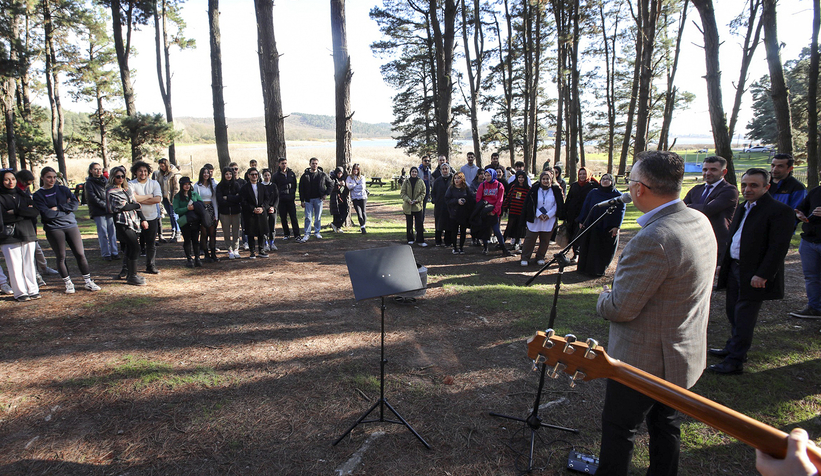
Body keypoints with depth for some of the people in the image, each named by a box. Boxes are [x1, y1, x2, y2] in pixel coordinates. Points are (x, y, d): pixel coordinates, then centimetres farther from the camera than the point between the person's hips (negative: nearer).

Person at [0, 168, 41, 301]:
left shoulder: (23, 195, 14)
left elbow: (35, 212, 0)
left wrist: (15, 211, -11)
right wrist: (24, 212, -10)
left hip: (27, 234, 3)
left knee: (29, 263, 4)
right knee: (14, 265, -3)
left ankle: (33, 290, 10)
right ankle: (20, 293, 3)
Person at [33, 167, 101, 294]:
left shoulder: (63, 189, 10)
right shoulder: (38, 195, 2)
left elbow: (75, 203, -2)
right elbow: (46, 214, -10)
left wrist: (58, 208, -9)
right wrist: (66, 210, -5)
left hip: (71, 225, 2)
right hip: (53, 229, -2)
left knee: (80, 254, -1)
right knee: (61, 257, 2)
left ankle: (88, 282, 7)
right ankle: (68, 283, 15)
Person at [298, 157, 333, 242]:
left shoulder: (322, 175, 2)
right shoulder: (305, 175, 1)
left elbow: (330, 184, 13)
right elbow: (301, 189, 4)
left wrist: (326, 194, 3)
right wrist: (302, 200, -1)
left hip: (318, 199, 1)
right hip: (308, 200, 0)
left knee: (318, 217, 6)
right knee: (308, 217, -3)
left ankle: (317, 232, 18)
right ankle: (307, 234, 1)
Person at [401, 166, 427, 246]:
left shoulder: (420, 182, -1)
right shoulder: (406, 182, -1)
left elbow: (423, 193, 3)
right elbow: (402, 193, -1)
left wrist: (417, 200, -13)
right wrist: (408, 200, -16)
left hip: (417, 206, 0)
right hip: (408, 206, 1)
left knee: (419, 224, -3)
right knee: (409, 224, 9)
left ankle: (420, 241, 2)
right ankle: (410, 239, 22)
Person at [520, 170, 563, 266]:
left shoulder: (556, 190, 0)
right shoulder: (535, 189, 0)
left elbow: (558, 205, 1)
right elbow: (530, 204, -1)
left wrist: (549, 215, -10)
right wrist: (539, 214, -11)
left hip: (549, 220, 1)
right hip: (535, 219, -1)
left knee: (545, 240, 8)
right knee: (530, 239, -2)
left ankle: (540, 257, 24)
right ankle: (525, 258, 6)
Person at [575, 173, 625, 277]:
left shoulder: (618, 195, 1)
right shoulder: (593, 193, 7)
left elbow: (620, 212, -2)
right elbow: (585, 207, 8)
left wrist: (616, 227, -10)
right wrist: (581, 222, 2)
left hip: (608, 229, -2)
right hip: (590, 226, 2)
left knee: (605, 251, 3)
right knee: (587, 249, 5)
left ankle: (598, 270, 16)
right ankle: (584, 268, 17)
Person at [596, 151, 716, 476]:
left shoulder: (652, 239, -32)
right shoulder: (700, 221, -2)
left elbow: (620, 308, -27)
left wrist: (603, 298, -5)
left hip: (645, 360, -9)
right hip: (686, 352, 9)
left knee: (618, 428, 11)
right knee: (666, 425, 25)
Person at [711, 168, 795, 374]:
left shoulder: (779, 211, -14)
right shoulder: (742, 208, 13)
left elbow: (778, 248, -18)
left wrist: (762, 275, -22)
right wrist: (724, 264, 18)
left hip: (754, 274, -8)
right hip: (735, 269, 8)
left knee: (743, 318, -2)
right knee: (733, 313, 18)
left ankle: (735, 361, 6)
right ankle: (733, 347, 35)